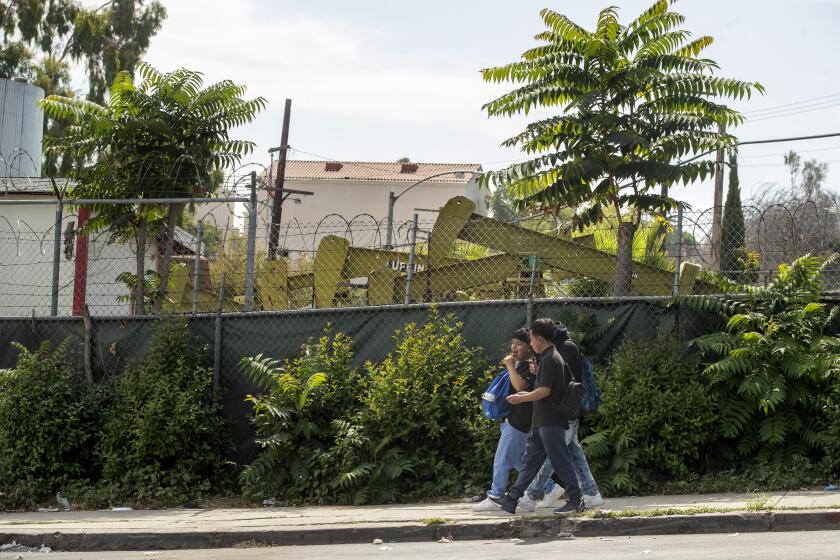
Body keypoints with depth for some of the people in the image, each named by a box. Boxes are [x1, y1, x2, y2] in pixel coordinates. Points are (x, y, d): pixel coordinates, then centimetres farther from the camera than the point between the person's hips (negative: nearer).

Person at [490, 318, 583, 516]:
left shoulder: (549, 359, -15)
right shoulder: (552, 357, 16)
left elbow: (545, 390, -21)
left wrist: (521, 398, -11)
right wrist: (528, 394, 23)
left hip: (550, 420, -10)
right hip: (541, 420, 10)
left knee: (560, 460, -4)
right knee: (530, 460, 9)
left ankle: (576, 500, 2)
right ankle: (512, 499, 11)